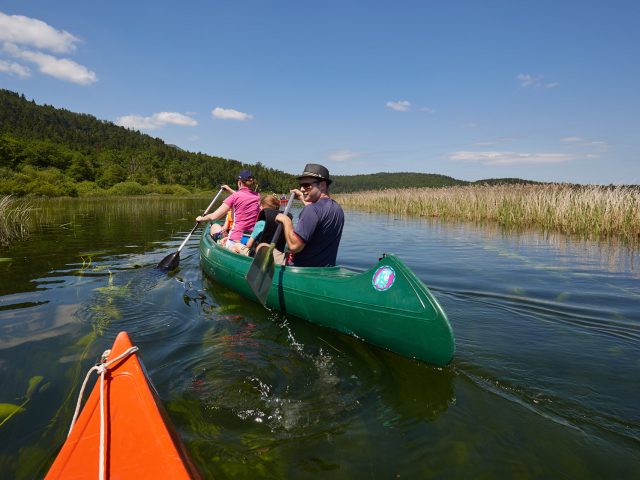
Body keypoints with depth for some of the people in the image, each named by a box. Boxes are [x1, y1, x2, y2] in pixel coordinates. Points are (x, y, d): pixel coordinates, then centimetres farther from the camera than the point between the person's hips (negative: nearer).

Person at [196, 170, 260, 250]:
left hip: (236, 241, -6)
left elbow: (213, 217, -6)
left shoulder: (235, 196, -9)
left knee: (215, 226, 24)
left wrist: (201, 219, 12)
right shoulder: (257, 196, 6)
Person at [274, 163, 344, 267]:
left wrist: (286, 221, -12)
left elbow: (294, 246, -25)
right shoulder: (338, 209, 2)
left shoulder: (311, 210, -22)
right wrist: (302, 198, 30)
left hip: (301, 267, -8)